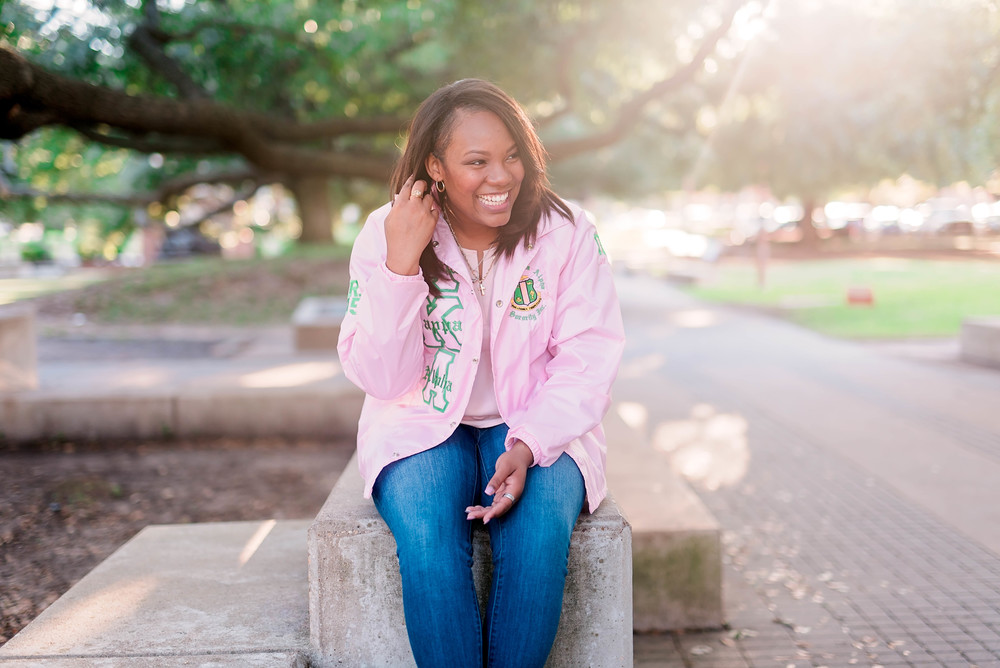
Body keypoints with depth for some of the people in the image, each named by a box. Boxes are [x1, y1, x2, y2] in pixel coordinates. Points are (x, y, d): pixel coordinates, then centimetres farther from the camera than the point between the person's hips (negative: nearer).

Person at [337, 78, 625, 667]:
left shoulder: (568, 233, -5)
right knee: (429, 539, -30)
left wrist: (529, 445, -24)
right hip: (423, 427, 0)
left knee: (539, 535, -29)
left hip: (539, 427, 0)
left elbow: (589, 359, -8)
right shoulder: (386, 234, -5)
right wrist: (402, 262, -21)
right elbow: (381, 379, -10)